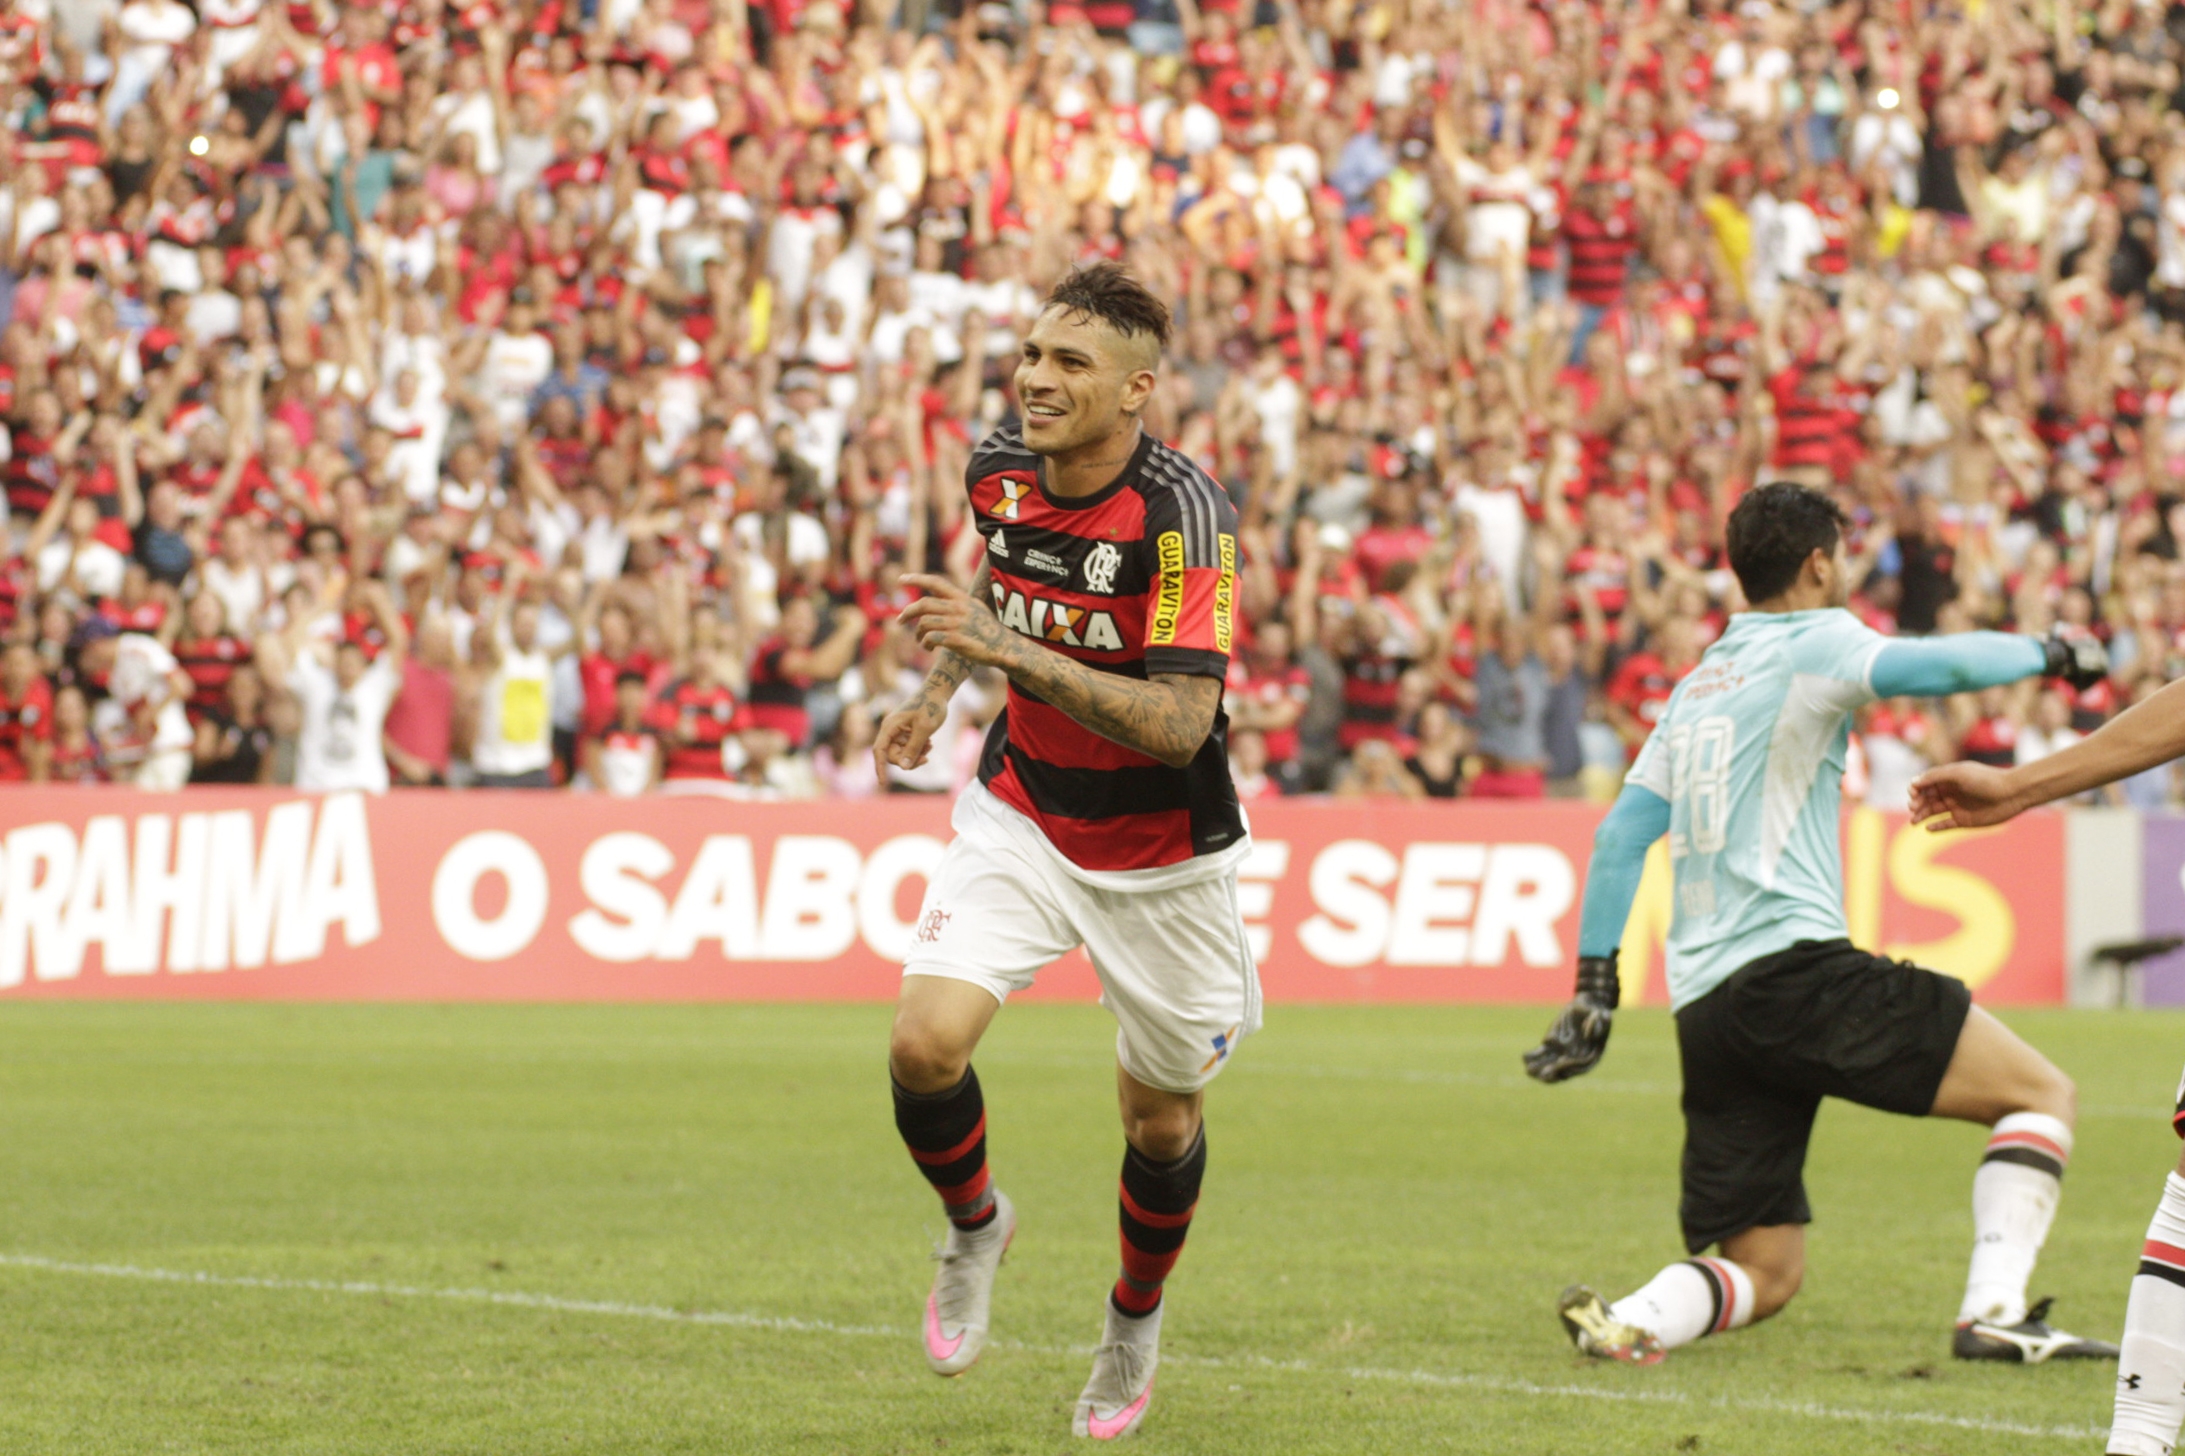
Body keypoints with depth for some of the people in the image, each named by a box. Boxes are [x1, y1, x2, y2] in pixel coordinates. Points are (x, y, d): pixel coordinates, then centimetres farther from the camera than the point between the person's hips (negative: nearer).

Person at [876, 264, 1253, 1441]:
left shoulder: (1180, 514, -26)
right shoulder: (997, 471, -7)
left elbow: (1179, 723, -33)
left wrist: (1005, 648, -39)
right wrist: (939, 687, 5)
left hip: (1159, 852, -3)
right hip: (1021, 815, 3)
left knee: (1160, 1116, 10)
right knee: (926, 1044, -18)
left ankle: (1136, 1314, 40)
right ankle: (973, 1224, 13)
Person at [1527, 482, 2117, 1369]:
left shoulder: (1699, 683, 23)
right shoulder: (1810, 646, 0)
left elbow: (1620, 834, 20)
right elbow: (1937, 665, -18)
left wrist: (1593, 989, 21)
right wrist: (2051, 654, 0)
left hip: (1704, 1009, 8)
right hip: (1793, 969, -8)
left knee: (1764, 1273, 12)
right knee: (2041, 1093, -1)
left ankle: (1625, 1321, -15)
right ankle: (1993, 1312, -16)